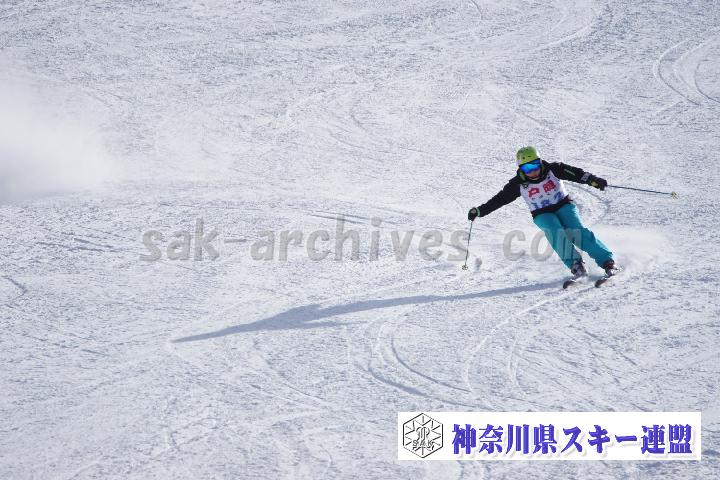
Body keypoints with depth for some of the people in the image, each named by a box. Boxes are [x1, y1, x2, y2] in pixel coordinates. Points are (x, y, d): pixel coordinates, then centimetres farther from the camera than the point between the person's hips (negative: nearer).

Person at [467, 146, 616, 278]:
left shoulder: (553, 170, -11)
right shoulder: (519, 184, -8)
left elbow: (576, 174, -19)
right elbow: (499, 199, -3)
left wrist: (593, 180, -35)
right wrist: (479, 211, -8)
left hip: (563, 206, -1)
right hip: (543, 215, 1)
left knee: (576, 231, -22)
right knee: (556, 233, -30)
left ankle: (607, 261, -20)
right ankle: (575, 265, -30)